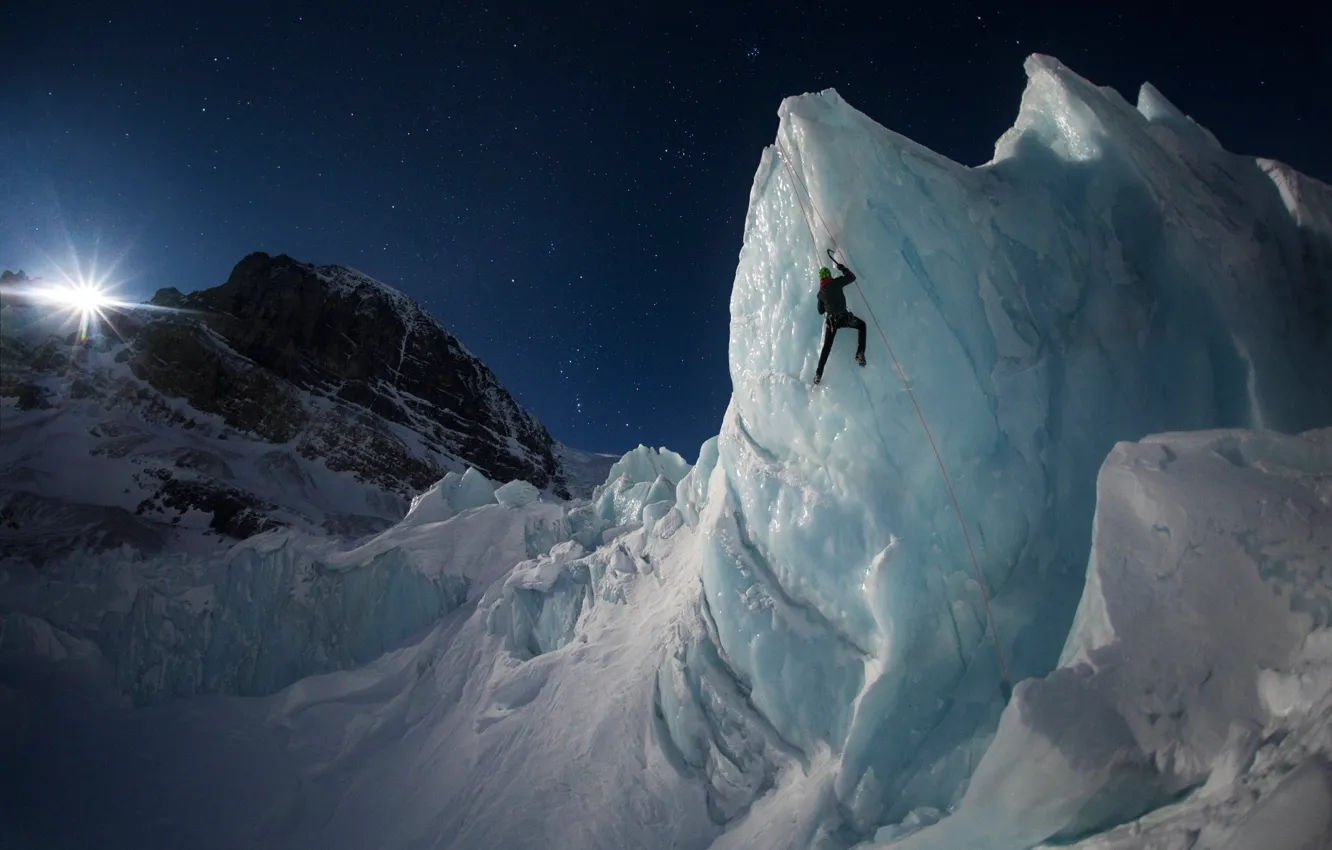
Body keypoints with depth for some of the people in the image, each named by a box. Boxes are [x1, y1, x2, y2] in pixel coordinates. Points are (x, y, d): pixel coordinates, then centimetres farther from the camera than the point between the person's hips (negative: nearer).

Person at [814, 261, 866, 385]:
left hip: (830, 321, 3)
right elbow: (852, 277, 8)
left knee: (826, 347, 11)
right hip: (844, 317, -3)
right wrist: (842, 268, 21)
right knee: (861, 325, 23)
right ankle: (860, 354, 10)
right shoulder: (836, 283, -2)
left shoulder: (820, 293, 11)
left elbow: (821, 311, 19)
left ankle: (818, 374, 9)